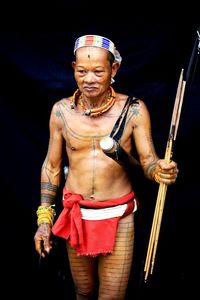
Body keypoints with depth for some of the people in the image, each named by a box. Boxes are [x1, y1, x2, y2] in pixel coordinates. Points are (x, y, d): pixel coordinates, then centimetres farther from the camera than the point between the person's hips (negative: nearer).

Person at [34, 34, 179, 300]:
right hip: (75, 215, 2)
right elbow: (51, 166, 5)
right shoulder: (61, 111, -3)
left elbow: (148, 161, -7)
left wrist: (160, 170, -32)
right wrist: (44, 219, 5)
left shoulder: (134, 110, -9)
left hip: (118, 216, -2)